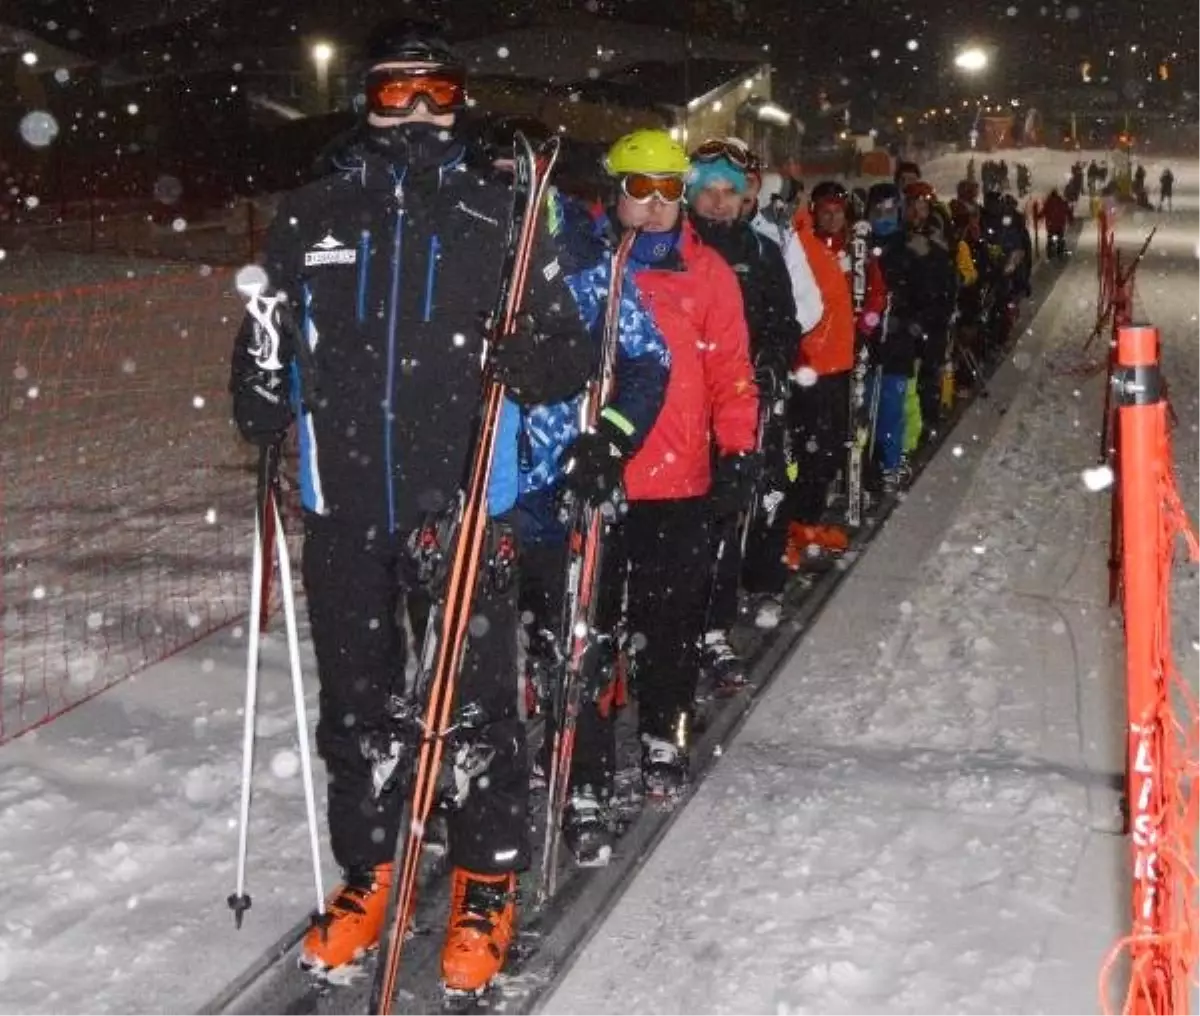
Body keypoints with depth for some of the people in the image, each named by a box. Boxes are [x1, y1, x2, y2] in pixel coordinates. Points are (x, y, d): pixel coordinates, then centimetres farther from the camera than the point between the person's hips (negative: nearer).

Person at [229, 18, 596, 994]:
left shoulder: (503, 216, 1)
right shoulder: (310, 217, 8)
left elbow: (567, 348, 1)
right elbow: (271, 342, 18)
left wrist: (535, 362, -20)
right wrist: (262, 406, 3)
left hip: (466, 502, -3)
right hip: (344, 503, 3)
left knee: (478, 703, 2)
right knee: (358, 701, 14)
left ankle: (488, 885, 20)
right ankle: (367, 873, 31)